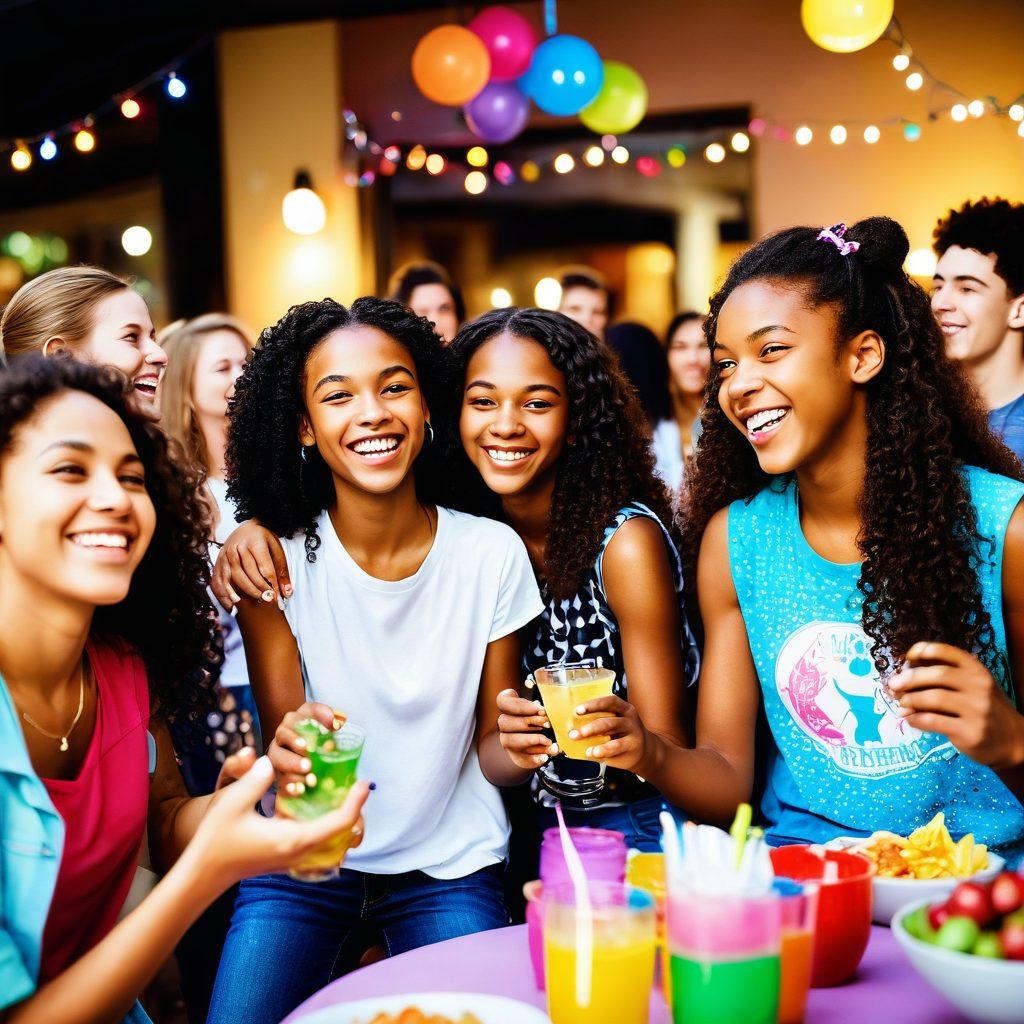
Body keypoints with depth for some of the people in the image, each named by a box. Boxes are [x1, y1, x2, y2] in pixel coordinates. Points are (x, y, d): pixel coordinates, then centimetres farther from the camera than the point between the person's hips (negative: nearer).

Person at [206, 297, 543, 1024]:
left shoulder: (492, 553, -7)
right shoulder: (274, 554, -8)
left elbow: (489, 750, -1)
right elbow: (281, 732, -8)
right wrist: (292, 753, -31)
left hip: (449, 868, 0)